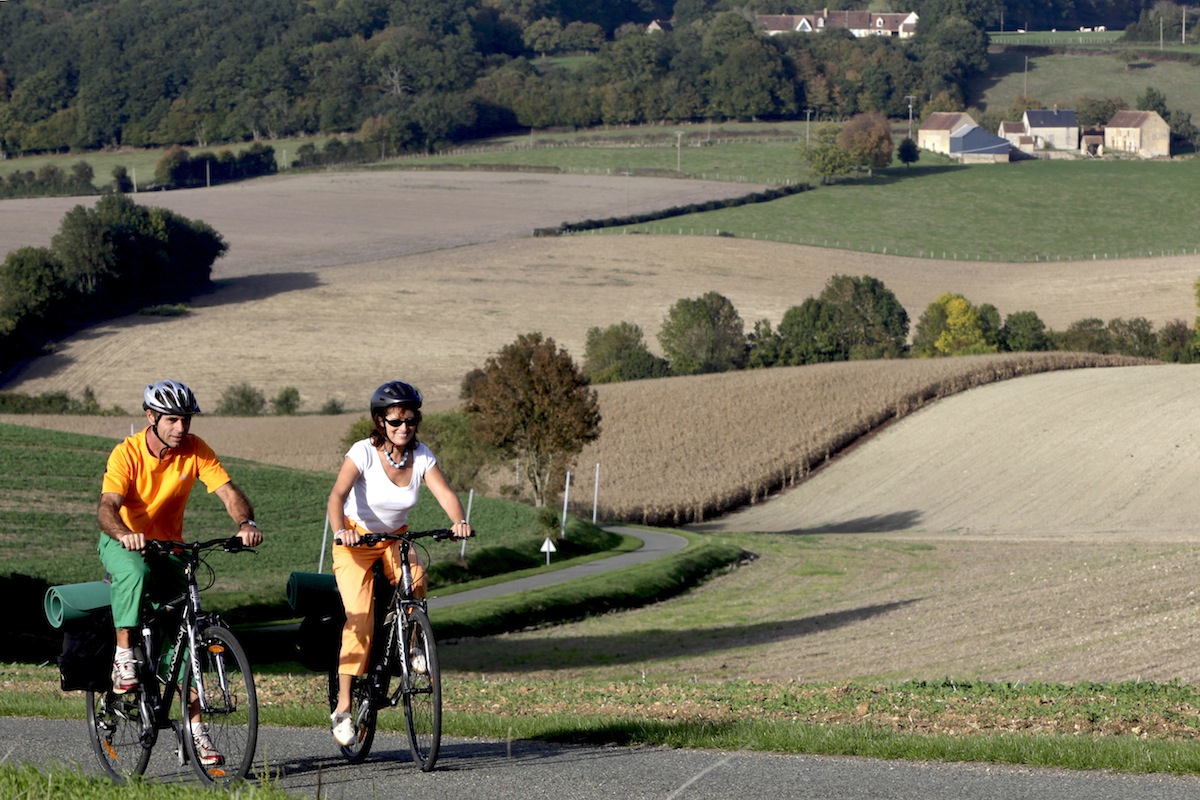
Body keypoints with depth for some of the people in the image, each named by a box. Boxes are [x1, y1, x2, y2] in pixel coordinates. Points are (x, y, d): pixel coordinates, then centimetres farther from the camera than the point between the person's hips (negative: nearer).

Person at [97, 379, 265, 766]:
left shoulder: (195, 449, -12)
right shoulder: (127, 453, -20)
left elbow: (227, 491, -19)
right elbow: (108, 506, -31)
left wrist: (246, 523, -41)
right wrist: (123, 533, -54)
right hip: (122, 542, -3)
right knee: (136, 572, -39)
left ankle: (195, 724, -2)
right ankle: (123, 656, -26)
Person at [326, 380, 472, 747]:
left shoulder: (421, 457, -8)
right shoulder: (364, 452, -19)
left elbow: (445, 494, -20)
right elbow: (338, 495, -31)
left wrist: (460, 521, -41)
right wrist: (341, 531, -50)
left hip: (396, 539, 3)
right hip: (356, 540, -3)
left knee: (415, 579, -31)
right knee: (360, 621, -18)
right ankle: (343, 707, -10)